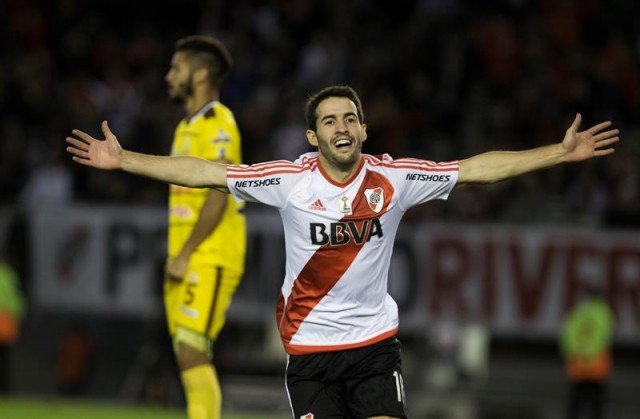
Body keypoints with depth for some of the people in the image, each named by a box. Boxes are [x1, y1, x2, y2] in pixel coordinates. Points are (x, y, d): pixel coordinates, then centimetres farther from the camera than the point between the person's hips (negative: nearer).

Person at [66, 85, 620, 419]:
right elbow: (203, 172, -6)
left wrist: (562, 152, -6)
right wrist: (122, 160, -10)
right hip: (309, 344, -1)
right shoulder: (289, 180, -8)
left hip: (374, 341, 1)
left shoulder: (392, 178, -5)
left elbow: (478, 168, -3)